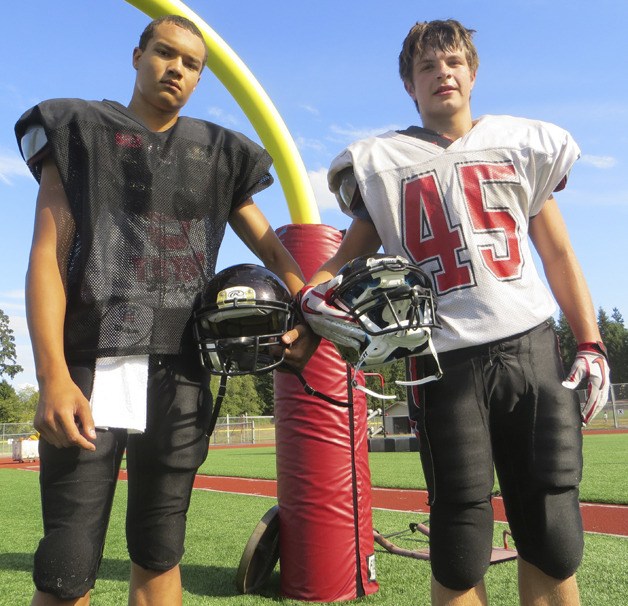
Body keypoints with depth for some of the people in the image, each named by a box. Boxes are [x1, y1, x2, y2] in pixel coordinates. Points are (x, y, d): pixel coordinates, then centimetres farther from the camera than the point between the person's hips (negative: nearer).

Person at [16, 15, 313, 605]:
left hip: (181, 375, 3)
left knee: (159, 558, 11)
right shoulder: (80, 130, 9)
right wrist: (53, 377, -14)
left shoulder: (218, 153, 17)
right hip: (91, 367, -3)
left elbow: (269, 245, 17)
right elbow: (47, 256, -1)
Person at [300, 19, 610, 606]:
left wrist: (590, 345, 7)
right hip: (442, 359, -1)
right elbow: (352, 252, 11)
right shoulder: (381, 162, 10)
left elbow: (558, 254, 14)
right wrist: (313, 289, -12)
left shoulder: (522, 144, 14)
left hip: (530, 346, 2)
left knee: (553, 537, 3)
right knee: (460, 541, 3)